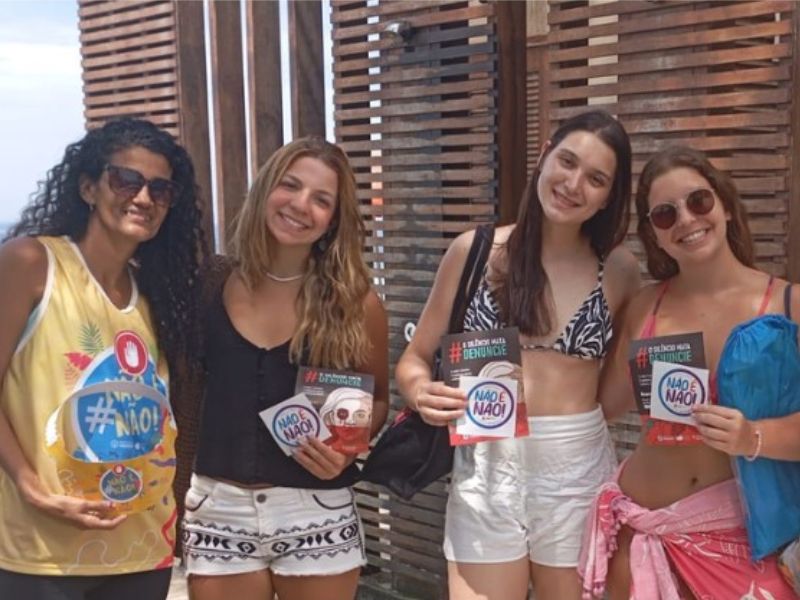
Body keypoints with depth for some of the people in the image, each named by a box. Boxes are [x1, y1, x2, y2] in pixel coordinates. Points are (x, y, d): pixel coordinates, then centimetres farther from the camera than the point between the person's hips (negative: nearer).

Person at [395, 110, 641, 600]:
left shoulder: (619, 270, -1)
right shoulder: (475, 251, -4)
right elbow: (415, 359, 2)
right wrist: (422, 393, -19)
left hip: (579, 474, 1)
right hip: (487, 472, -1)